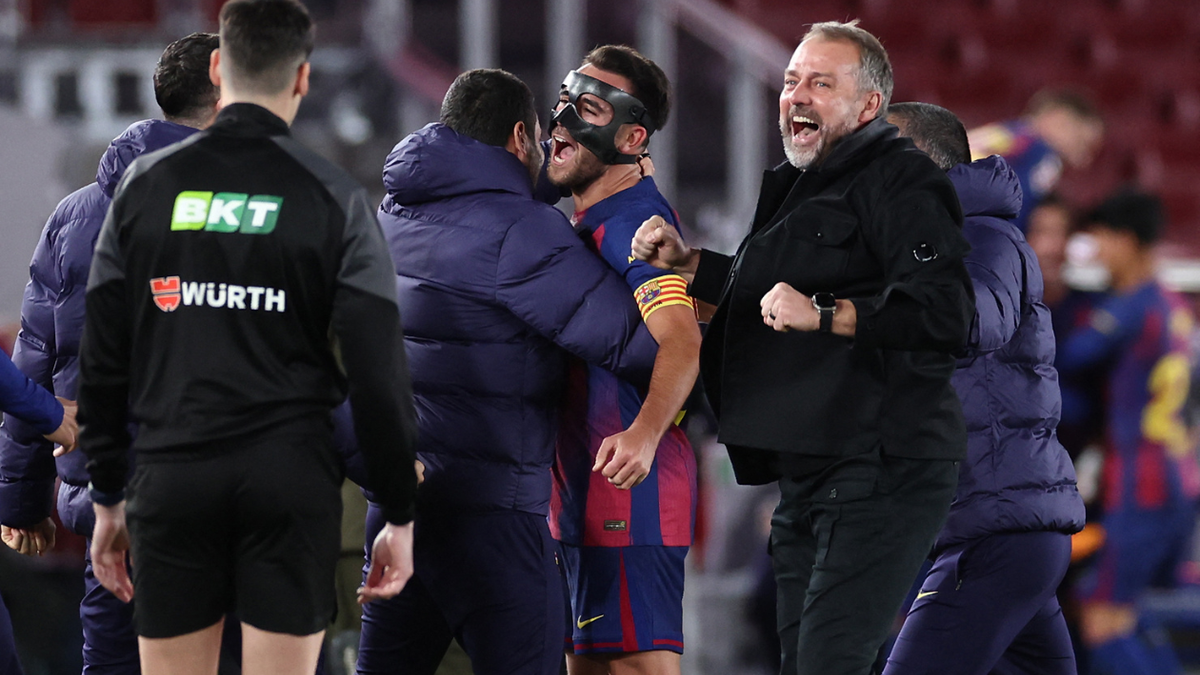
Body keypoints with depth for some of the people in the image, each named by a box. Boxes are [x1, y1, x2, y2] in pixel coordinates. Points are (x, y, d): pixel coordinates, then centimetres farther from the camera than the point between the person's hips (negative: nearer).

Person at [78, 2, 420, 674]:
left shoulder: (146, 186, 5)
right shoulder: (334, 199, -1)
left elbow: (103, 360, 7)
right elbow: (379, 373, -4)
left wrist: (108, 499, 14)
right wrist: (400, 516, 3)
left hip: (171, 482, 1)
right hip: (291, 482, -1)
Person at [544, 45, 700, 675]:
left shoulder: (633, 225, -17)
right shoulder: (586, 220, 16)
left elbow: (680, 341, -31)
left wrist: (644, 433, -46)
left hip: (629, 487, -11)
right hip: (580, 493, 11)